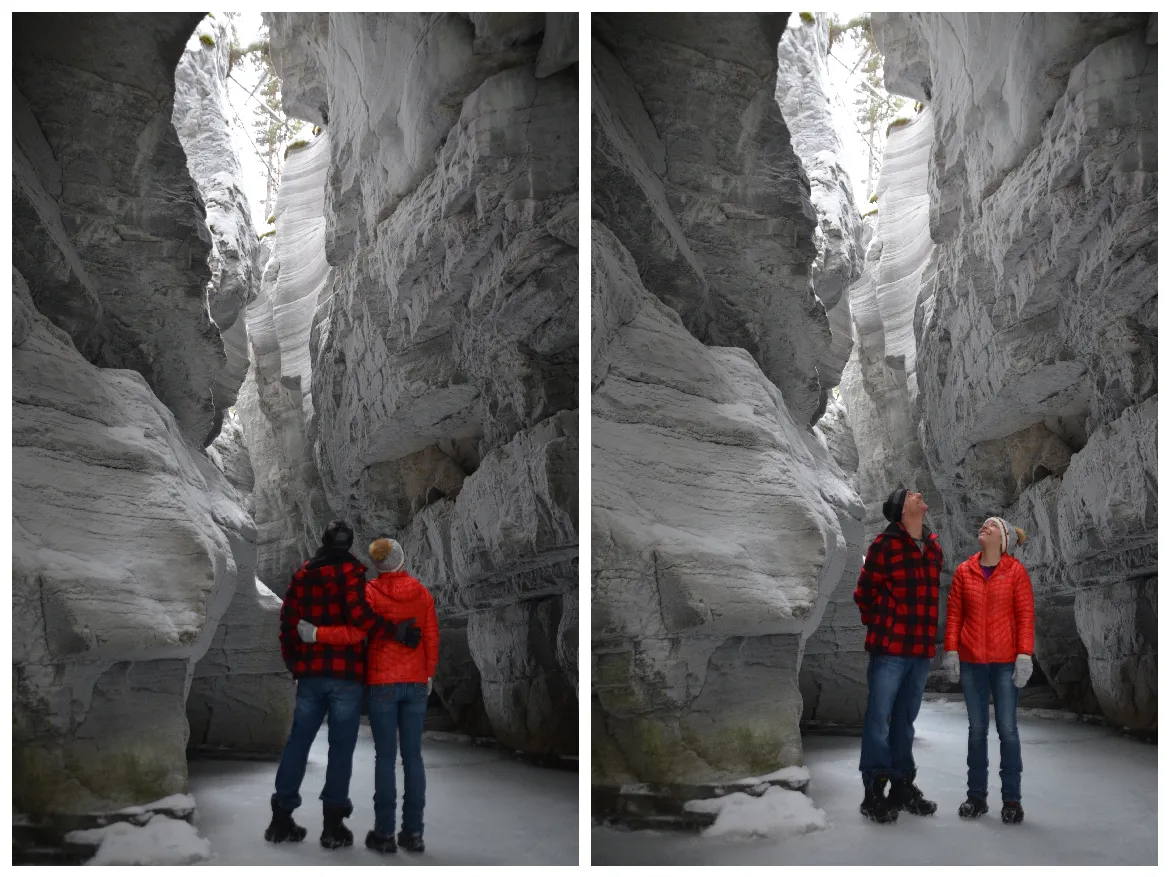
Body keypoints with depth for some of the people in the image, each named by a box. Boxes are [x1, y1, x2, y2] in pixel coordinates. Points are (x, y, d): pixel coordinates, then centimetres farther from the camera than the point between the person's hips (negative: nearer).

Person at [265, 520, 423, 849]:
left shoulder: (302, 574, 12)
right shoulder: (350, 571, -5)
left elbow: (288, 618, 12)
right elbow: (358, 612, -20)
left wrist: (291, 660, 22)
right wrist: (396, 631, -16)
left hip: (309, 672, 5)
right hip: (345, 673, -5)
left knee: (298, 741, 11)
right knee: (341, 746, 0)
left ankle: (281, 818, 12)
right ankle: (333, 825, -1)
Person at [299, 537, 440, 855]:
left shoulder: (372, 592, -9)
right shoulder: (422, 593, 4)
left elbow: (355, 632, -20)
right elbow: (431, 639, 6)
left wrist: (316, 634, -12)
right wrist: (428, 676, 17)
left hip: (382, 683, -3)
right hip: (415, 682, 3)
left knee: (385, 757, 1)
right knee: (412, 756, 6)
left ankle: (384, 832, 2)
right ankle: (413, 832, 5)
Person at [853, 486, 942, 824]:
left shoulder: (934, 547, 12)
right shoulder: (885, 544, -8)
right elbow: (864, 593, -2)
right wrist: (880, 627, 6)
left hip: (921, 649, 6)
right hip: (890, 648, -6)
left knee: (905, 720, 14)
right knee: (879, 717, -5)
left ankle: (903, 786, 23)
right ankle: (874, 792, -1)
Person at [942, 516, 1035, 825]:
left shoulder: (1016, 571, -2)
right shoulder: (964, 571, 6)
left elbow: (1026, 614, -4)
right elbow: (954, 613, 6)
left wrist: (1025, 655, -10)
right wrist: (951, 650, 0)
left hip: (1005, 663, -3)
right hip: (971, 662, 3)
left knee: (1007, 728, 0)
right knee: (976, 728, 9)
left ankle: (1012, 798, 8)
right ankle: (976, 796, 15)